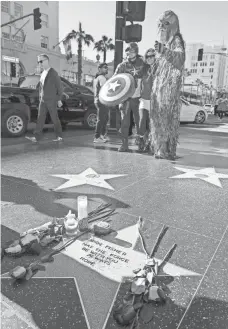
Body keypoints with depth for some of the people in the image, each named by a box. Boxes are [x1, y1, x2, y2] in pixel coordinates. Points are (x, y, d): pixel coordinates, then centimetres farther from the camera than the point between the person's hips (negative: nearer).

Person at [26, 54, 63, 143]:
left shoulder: (53, 73, -7)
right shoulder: (43, 73, 14)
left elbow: (59, 87, -7)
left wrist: (59, 99, -7)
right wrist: (40, 98, 14)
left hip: (52, 101, -6)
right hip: (43, 100, 6)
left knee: (55, 119, 1)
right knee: (40, 118, 0)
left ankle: (59, 136, 13)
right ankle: (36, 137, -2)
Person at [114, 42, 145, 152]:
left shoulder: (142, 64, 6)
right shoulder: (122, 65, 6)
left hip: (137, 97, 0)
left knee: (139, 121, 5)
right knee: (124, 121, -2)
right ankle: (124, 144, 4)